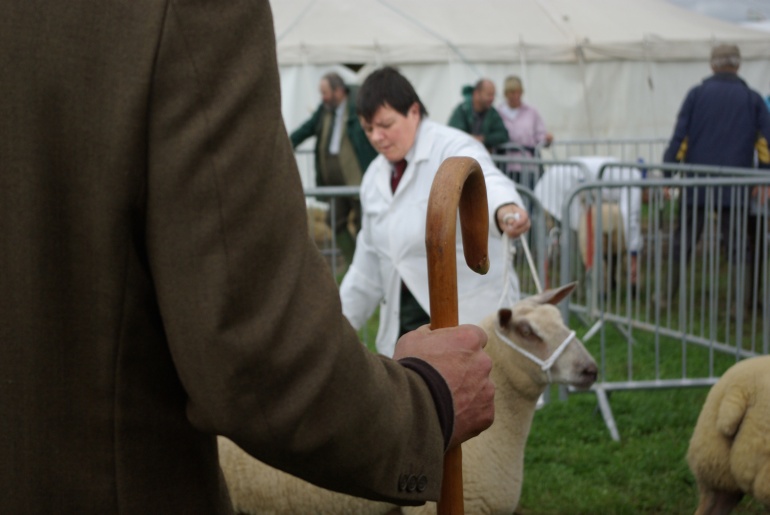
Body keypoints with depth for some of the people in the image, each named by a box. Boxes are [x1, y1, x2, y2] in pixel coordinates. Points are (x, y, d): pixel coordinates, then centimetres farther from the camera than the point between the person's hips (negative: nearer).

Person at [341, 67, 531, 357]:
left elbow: (482, 182, -35)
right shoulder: (375, 177, 12)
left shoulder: (451, 149, -12)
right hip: (405, 318, 7)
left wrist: (505, 210, -57)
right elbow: (369, 263, 19)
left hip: (468, 315, -7)